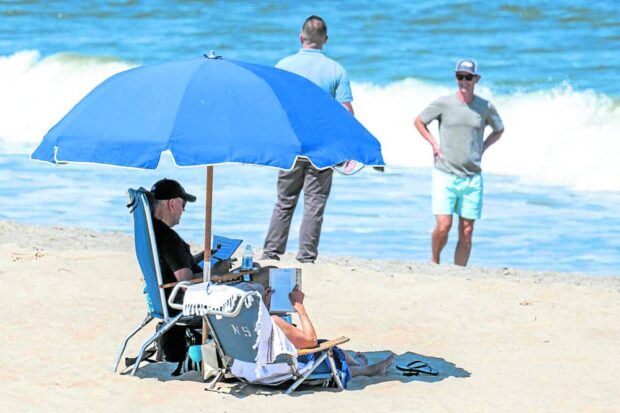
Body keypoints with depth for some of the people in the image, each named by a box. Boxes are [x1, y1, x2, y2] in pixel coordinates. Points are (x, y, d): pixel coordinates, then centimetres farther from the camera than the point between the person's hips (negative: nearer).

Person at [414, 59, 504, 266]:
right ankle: (434, 262, 13)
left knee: (466, 232, 2)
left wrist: (482, 147, 9)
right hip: (445, 174, -2)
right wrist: (434, 144, 2)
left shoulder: (486, 107, 5)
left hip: (472, 177, 2)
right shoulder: (443, 103, -1)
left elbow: (499, 130, 23)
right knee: (443, 226, -13)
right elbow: (419, 121, 13)